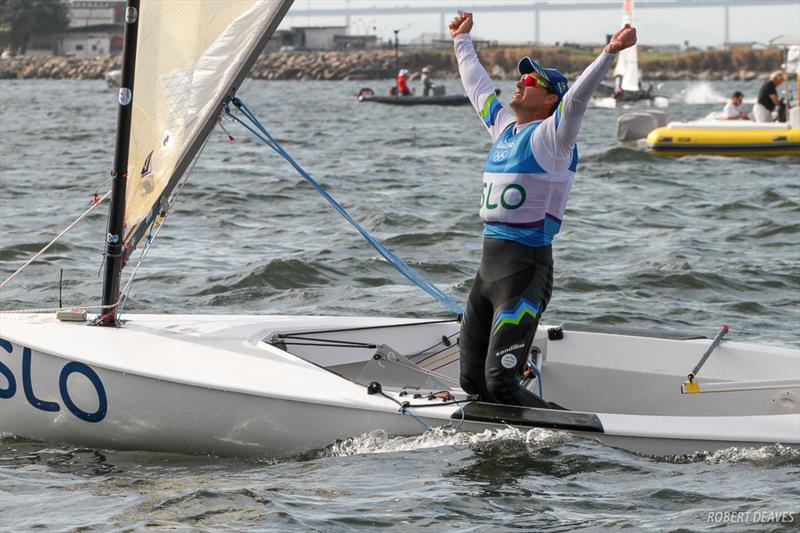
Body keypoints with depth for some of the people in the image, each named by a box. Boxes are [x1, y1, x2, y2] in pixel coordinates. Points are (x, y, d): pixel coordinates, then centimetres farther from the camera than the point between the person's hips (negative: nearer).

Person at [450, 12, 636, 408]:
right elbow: (478, 86, 32)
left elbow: (577, 96, -22)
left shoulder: (550, 137, -5)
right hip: (488, 267, 8)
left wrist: (610, 52, -35)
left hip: (526, 270, -8)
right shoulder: (505, 128, 17)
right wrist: (462, 40, 45)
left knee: (501, 384, -15)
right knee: (473, 383, 9)